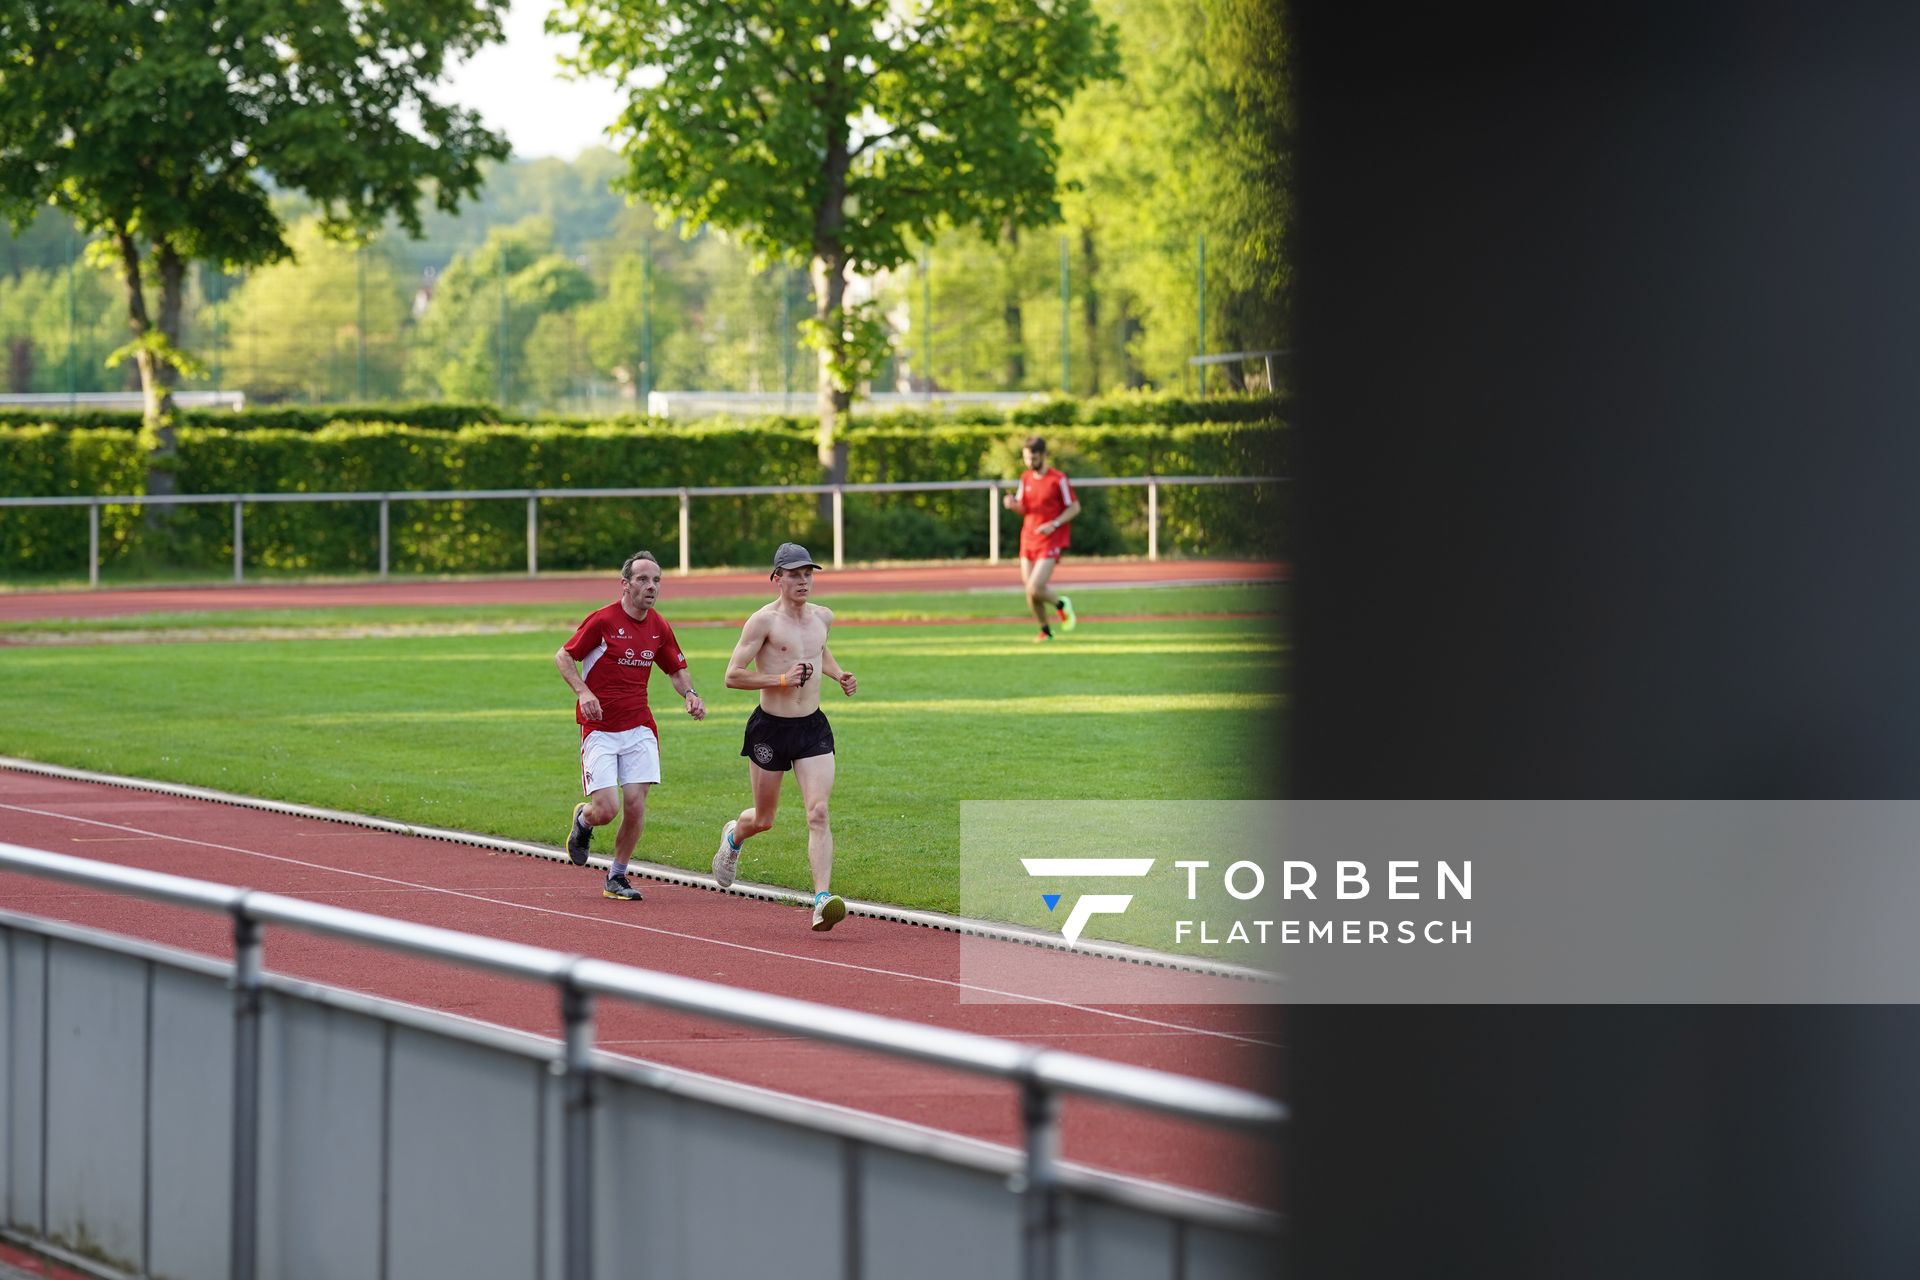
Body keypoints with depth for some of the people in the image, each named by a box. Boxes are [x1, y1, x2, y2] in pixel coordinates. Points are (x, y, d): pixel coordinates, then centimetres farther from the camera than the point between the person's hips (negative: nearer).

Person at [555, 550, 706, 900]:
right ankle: (583, 820, 26)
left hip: (639, 728, 4)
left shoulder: (658, 627, 6)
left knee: (635, 806, -5)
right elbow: (563, 657, -3)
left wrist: (690, 695, 0)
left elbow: (676, 669, 20)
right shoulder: (602, 620, -11)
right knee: (606, 810, -12)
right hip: (599, 728, -4)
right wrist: (583, 693, -18)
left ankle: (617, 878, 14)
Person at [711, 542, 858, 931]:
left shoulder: (822, 617, 7)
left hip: (813, 728, 4)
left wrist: (838, 675, 13)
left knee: (819, 814, -14)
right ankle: (733, 837, 50)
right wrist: (781, 680, -22)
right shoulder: (764, 620, -13)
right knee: (763, 819, 13)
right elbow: (732, 675, -15)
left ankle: (823, 900, -22)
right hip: (770, 728, -4)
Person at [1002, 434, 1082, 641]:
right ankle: (1045, 630, 26)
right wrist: (1012, 505, -8)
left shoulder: (1058, 480, -10)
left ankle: (1062, 605, 13)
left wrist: (1054, 524, -19)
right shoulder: (1025, 478, 8)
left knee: (1035, 589, -17)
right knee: (1029, 590, 6)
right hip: (1028, 539, 6)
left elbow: (1074, 508, -6)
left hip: (1050, 541, -6)